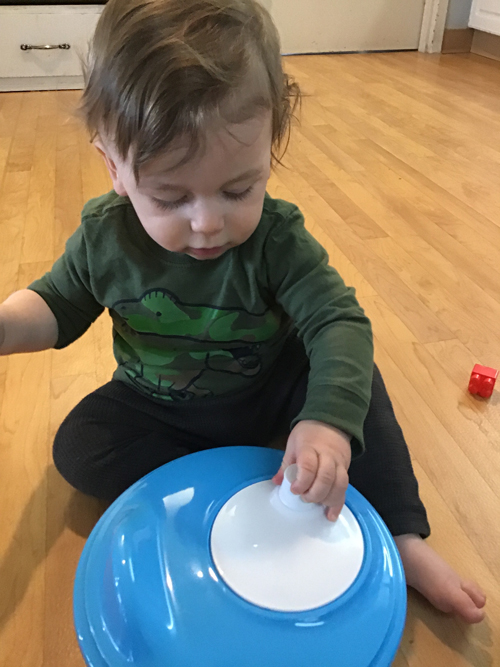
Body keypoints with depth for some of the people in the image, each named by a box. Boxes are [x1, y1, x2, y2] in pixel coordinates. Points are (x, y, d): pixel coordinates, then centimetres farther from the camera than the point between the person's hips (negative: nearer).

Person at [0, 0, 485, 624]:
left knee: (352, 376, -20)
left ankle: (403, 537, -11)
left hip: (266, 393, -1)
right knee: (77, 445, -17)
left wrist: (328, 419, -49)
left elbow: (338, 320, -31)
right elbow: (58, 302, -2)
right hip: (157, 405, 2)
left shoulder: (276, 237, -24)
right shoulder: (104, 234, -18)